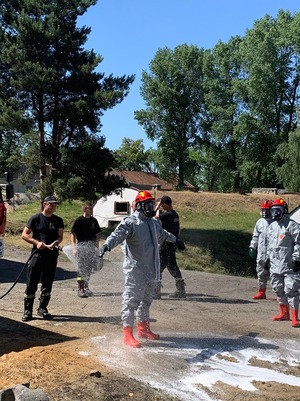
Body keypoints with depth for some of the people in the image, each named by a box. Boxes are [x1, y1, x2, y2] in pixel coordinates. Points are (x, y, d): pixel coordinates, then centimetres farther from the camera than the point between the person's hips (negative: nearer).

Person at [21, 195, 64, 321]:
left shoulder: (58, 220, 9)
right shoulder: (35, 218, -1)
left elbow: (60, 236, 6)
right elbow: (24, 235, -2)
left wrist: (54, 243, -15)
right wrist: (36, 242, -16)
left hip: (52, 255, 3)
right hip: (37, 254, -3)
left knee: (47, 284, 9)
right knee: (31, 283, -3)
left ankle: (42, 308, 21)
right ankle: (27, 310, 5)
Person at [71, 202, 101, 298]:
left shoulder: (94, 220, 9)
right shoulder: (79, 220, -5)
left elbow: (97, 235, 16)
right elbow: (73, 234, -4)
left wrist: (97, 247, 13)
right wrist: (74, 247, -11)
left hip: (92, 246, 5)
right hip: (81, 245, -5)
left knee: (89, 268, 11)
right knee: (81, 268, -4)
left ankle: (86, 287, 24)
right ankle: (80, 289, 2)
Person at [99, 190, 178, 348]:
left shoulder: (154, 223, 15)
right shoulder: (130, 222, -13)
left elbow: (162, 234, 36)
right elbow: (118, 234, -29)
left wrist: (174, 239, 52)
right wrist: (107, 244, -49)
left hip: (150, 270, 9)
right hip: (135, 271, -9)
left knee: (146, 300, 19)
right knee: (131, 300, -5)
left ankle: (143, 329, 34)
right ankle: (128, 334, 2)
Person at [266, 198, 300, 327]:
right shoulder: (271, 227, 15)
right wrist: (268, 258, 21)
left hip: (290, 266, -8)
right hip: (275, 265, 8)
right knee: (278, 290, 15)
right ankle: (284, 313, 30)